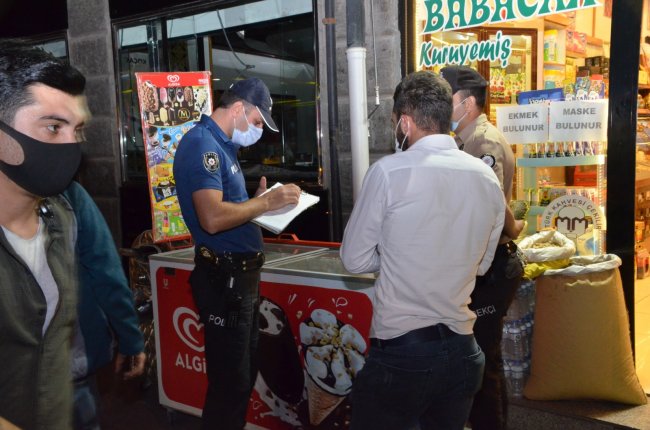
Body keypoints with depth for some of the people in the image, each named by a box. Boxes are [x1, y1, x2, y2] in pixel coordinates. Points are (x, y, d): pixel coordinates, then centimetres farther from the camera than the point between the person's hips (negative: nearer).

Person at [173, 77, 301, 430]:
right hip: (224, 278, -10)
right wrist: (266, 203, -19)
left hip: (240, 275, 10)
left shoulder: (221, 145, 15)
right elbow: (212, 218, -30)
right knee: (230, 380, 1)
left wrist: (258, 200, 4)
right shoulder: (202, 143, -17)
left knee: (243, 373, 22)